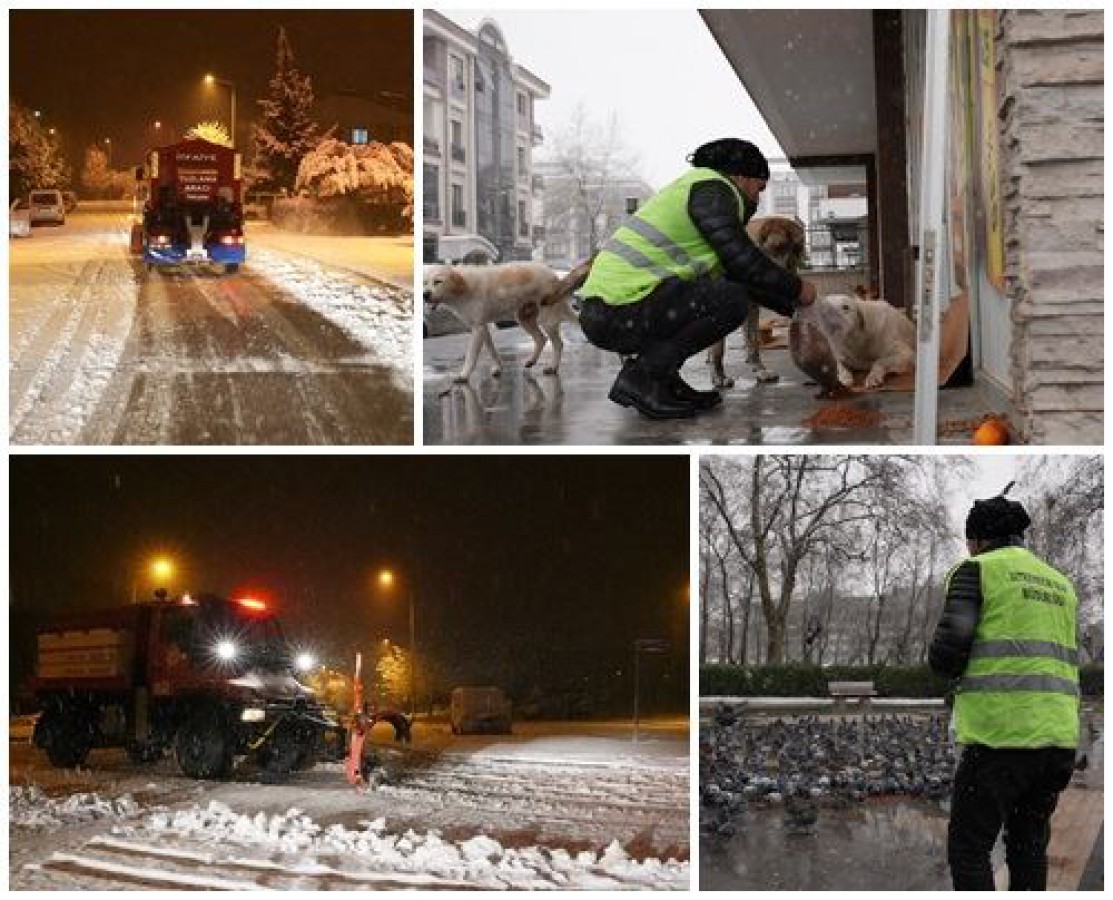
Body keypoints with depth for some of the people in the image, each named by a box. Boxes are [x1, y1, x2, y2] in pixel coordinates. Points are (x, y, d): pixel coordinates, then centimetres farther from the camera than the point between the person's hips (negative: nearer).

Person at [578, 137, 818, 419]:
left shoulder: (695, 186, 27)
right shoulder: (714, 190, -4)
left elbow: (735, 271, 33)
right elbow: (744, 263, -13)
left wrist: (791, 306, 32)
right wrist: (798, 289, 3)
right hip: (619, 315, -10)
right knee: (731, 299, -15)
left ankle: (662, 379, 11)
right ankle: (642, 377, -12)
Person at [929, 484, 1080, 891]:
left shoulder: (977, 570, 1)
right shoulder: (1061, 583, 20)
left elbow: (948, 651, -11)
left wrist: (942, 663, 10)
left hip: (999, 735, -6)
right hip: (1059, 737, 6)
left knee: (968, 849, 2)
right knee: (1028, 846, 16)